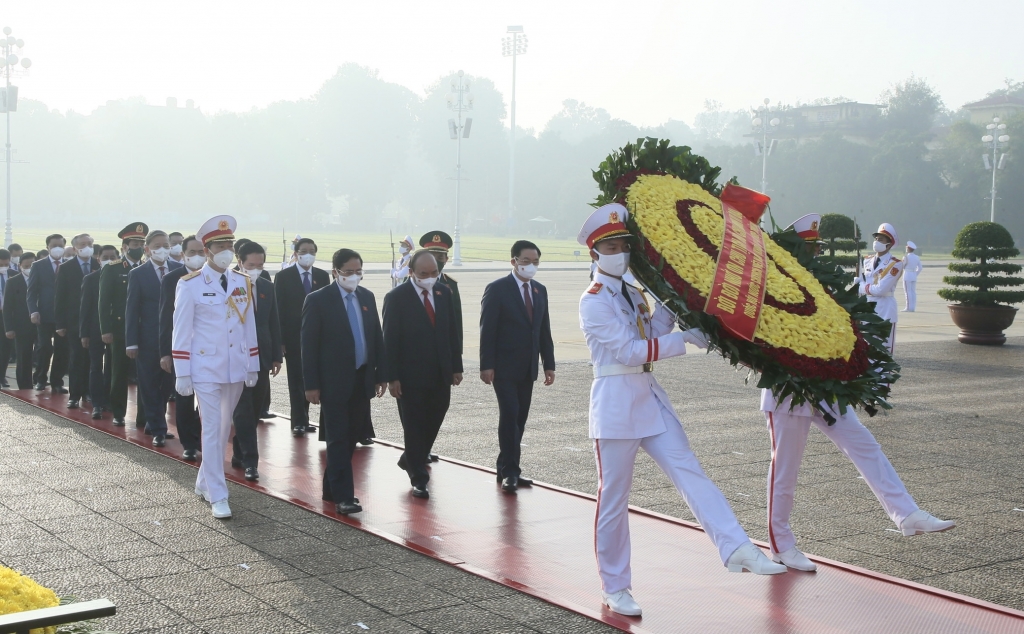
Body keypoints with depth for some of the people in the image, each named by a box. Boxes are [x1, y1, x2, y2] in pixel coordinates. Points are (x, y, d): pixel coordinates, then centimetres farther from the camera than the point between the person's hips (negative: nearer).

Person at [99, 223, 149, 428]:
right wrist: (106, 330, -9)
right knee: (119, 373, 7)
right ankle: (118, 414, 16)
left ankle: (144, 416, 6)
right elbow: (104, 302, -3)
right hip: (120, 330, -1)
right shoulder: (111, 270, 1)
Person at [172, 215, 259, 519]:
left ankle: (205, 483, 31)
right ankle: (217, 496, 3)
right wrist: (182, 374, -8)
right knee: (212, 430, -3)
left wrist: (253, 366, 10)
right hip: (206, 368, -5)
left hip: (236, 368, 5)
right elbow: (181, 331, -7)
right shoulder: (190, 285, -8)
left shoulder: (243, 283, 6)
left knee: (224, 428, 14)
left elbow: (249, 326, 11)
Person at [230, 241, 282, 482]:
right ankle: (250, 461, -4)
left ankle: (239, 454, 22)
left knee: (254, 409, 10)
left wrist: (276, 357, 9)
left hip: (261, 358, 5)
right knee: (243, 410, -5)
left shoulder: (267, 287, 8)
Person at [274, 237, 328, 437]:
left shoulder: (322, 276, 7)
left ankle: (303, 418, 17)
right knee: (296, 379, -1)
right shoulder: (283, 276, -2)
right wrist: (280, 338, -10)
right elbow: (279, 308, -4)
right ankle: (298, 422, 2)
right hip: (294, 336, -3)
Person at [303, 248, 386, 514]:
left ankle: (332, 488, 24)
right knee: (338, 439, -4)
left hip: (362, 380, 6)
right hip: (334, 381, -6)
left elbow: (377, 337, 14)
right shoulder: (318, 300, -7)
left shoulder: (367, 297, 9)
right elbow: (309, 345, -8)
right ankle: (342, 497, -2)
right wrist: (311, 385, -11)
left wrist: (380, 374, 10)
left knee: (351, 437, 11)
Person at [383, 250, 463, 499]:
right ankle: (418, 478, 11)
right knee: (414, 428, 2)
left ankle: (410, 460, 36)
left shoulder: (444, 293, 5)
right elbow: (390, 340, -10)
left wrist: (456, 367, 7)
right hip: (411, 376, -5)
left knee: (433, 423, 13)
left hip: (440, 375, 5)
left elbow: (452, 332, 10)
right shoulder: (396, 297, -10)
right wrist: (392, 377, -13)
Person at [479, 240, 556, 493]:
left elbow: (544, 330, 14)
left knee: (519, 418, 7)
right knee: (509, 415, -11)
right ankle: (509, 471, -7)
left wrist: (549, 364, 9)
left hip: (527, 368, 6)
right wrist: (486, 365, -16)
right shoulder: (497, 289, -7)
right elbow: (487, 330, -10)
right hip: (504, 367, -6)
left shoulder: (540, 290, 12)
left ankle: (507, 469, 15)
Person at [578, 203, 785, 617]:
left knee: (690, 472, -9)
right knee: (613, 500, 2)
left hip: (651, 400, 7)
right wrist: (685, 339, -17)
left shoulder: (632, 295, 16)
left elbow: (652, 335, 10)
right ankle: (615, 587, 14)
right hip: (615, 405, -7)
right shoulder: (593, 303, -10)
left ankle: (737, 550, -18)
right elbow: (629, 351, -17)